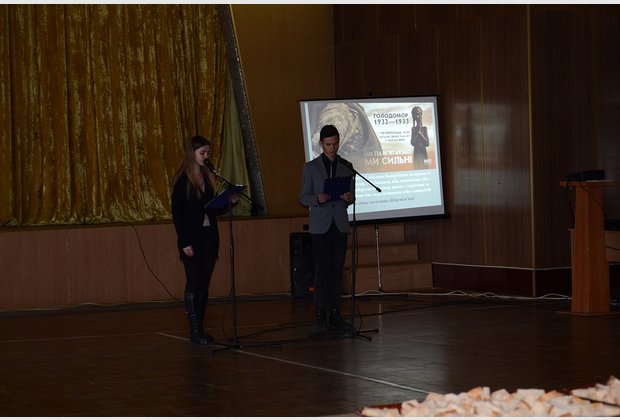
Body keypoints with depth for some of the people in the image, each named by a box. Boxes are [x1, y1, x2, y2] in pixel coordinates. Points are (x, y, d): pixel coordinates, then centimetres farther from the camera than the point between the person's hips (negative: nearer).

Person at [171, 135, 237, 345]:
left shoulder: (208, 178, 11)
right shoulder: (182, 180, -8)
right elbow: (177, 213, -11)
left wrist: (229, 201, -1)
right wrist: (184, 242, -16)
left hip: (209, 237, 6)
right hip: (192, 239, -6)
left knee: (204, 284, 7)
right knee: (194, 284, -4)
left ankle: (200, 328, 12)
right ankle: (194, 330, -1)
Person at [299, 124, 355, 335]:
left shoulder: (346, 166, 8)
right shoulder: (310, 167, 2)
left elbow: (351, 196, 11)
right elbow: (303, 197, 1)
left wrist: (349, 198, -13)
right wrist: (318, 199, -19)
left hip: (340, 224, 3)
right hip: (320, 226, -3)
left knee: (337, 270, 3)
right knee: (322, 270, -6)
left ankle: (335, 315, 6)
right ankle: (321, 316, -4)